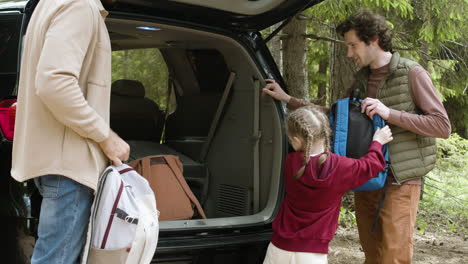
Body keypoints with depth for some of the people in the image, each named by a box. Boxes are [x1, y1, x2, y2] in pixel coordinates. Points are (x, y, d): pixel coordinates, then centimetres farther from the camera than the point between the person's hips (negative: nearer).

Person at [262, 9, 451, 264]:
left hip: (399, 181, -6)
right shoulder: (362, 80, 11)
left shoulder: (411, 74, -7)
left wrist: (390, 114, -21)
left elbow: (443, 126, -12)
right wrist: (287, 98, 18)